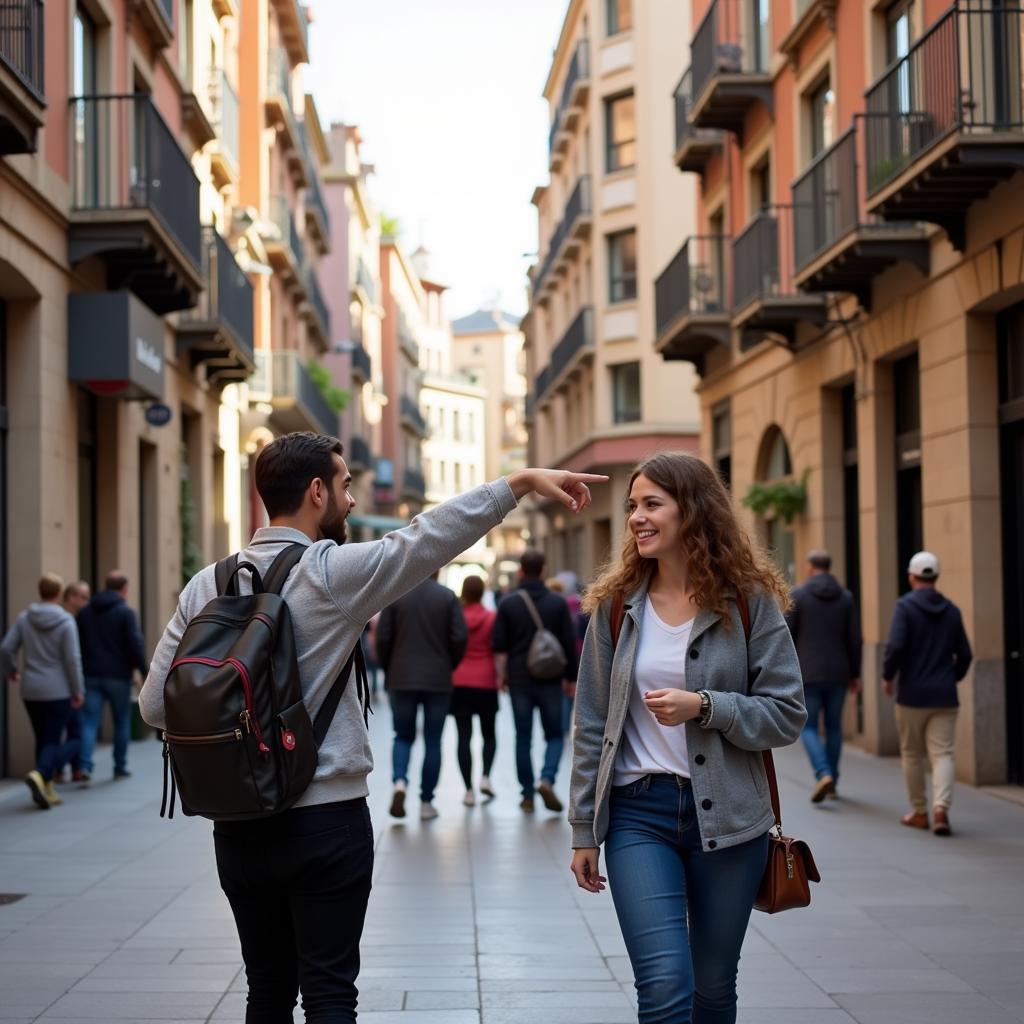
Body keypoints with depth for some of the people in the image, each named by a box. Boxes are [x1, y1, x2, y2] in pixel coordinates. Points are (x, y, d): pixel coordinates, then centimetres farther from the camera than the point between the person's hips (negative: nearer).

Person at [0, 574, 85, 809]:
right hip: (58, 691, -4)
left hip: (31, 691, 4)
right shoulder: (66, 622, -11)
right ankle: (39, 775, -26)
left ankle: (47, 790, 15)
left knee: (42, 739, 15)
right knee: (52, 741, -1)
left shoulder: (24, 618, 0)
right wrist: (78, 691, -4)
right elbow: (72, 659, -13)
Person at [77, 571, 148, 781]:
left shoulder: (85, 612, 9)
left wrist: (81, 670, 15)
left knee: (89, 722, 0)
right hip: (118, 676, -3)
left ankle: (85, 765, -17)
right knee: (122, 722, 11)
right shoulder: (126, 612, -7)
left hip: (92, 676, 3)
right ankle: (120, 767, 17)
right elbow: (136, 644, -14)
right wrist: (144, 671, -7)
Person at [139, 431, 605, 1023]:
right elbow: (435, 535, -14)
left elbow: (156, 706, -1)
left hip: (237, 826, 5)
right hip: (326, 817, -4)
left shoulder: (207, 586, 0)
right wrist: (523, 481, -9)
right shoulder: (333, 573, -12)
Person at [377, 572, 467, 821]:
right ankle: (426, 802, 8)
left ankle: (399, 781, -13)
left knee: (403, 736, 13)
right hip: (438, 680, 0)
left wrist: (388, 670, 12)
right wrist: (448, 666, 10)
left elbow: (382, 637, -3)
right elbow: (459, 638, -6)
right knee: (433, 742, 8)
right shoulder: (447, 597, -2)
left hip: (401, 679, 0)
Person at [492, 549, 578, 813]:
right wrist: (570, 676, 9)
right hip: (550, 680, 0)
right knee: (555, 735, 10)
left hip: (519, 680, 0)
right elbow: (569, 643, -1)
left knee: (523, 739, 9)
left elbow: (498, 644, -4)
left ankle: (528, 794, 9)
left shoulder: (508, 604, -3)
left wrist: (503, 673, 13)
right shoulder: (558, 603, -2)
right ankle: (547, 779, -14)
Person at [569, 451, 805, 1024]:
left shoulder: (749, 601, -3)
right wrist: (585, 832, 5)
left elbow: (788, 715, -5)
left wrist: (704, 707, -20)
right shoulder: (616, 605, 3)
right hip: (639, 811, 0)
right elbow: (592, 727, 6)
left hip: (727, 817, 0)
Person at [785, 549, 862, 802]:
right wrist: (855, 674, 10)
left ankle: (823, 774, -16)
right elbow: (854, 639, 3)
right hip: (838, 674, 3)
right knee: (834, 727, 14)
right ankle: (831, 784, 17)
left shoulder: (798, 596, -5)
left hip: (809, 674, -3)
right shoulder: (846, 597, 3)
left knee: (808, 727, 4)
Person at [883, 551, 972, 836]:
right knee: (943, 754, -2)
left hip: (911, 695, -2)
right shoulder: (952, 610, 7)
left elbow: (895, 645, -18)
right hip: (943, 696, 2)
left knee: (912, 755, 12)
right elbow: (964, 655, 8)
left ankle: (919, 812, 19)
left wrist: (888, 676, -3)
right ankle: (941, 807, -21)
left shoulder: (905, 606, -7)